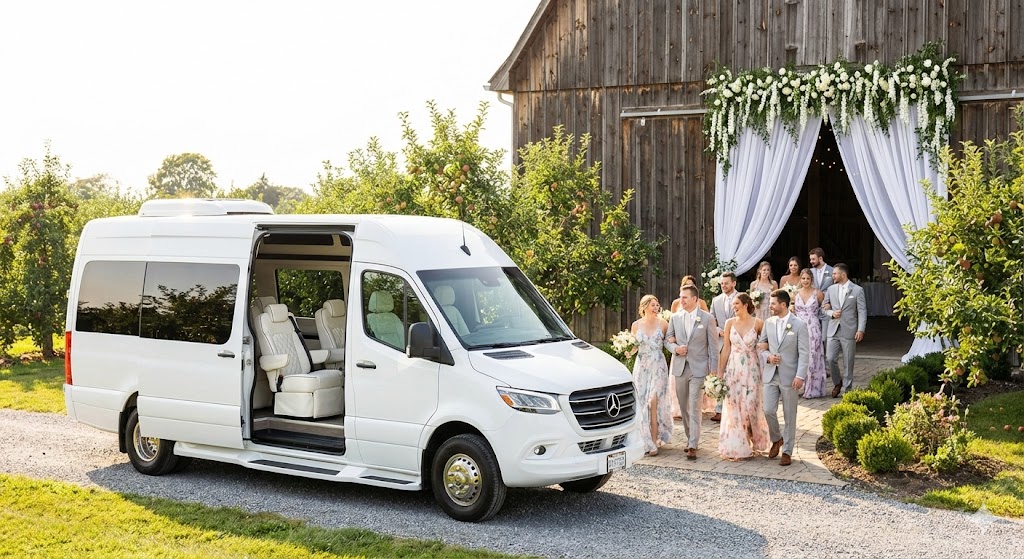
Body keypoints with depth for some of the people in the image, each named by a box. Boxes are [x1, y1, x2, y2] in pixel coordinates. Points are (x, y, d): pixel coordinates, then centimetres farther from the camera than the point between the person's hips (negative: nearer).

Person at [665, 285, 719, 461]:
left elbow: (713, 344, -1)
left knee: (694, 407, -9)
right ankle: (690, 438, 26)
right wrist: (675, 348, -8)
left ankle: (693, 446, -9)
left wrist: (713, 368, -5)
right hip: (679, 367, 4)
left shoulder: (707, 318, -3)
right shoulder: (675, 317, 7)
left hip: (698, 368, -4)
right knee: (684, 407, 11)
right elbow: (667, 340, 13)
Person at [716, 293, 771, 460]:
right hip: (733, 369, 2)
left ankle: (754, 441, 22)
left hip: (751, 369, -2)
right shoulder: (730, 323, 3)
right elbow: (726, 348, 6)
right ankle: (735, 447, 9)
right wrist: (720, 372, 4)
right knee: (733, 408, 1)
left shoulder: (757, 323, -4)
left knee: (750, 406, -2)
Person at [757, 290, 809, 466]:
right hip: (770, 374, 4)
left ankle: (787, 451, 14)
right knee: (768, 411, -2)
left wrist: (800, 376, -16)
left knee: (789, 416, 4)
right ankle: (776, 439, 25)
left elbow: (804, 353, -9)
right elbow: (761, 346, 15)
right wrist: (767, 357, -7)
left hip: (789, 376, -4)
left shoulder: (799, 324, -7)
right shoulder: (768, 323, 7)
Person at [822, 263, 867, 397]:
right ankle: (837, 383, 18)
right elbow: (824, 306, 16)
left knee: (848, 363, 2)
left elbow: (862, 311, -4)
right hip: (833, 330, 3)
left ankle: (847, 389, 14)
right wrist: (832, 313, -6)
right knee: (830, 358, -5)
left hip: (849, 331, -3)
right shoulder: (831, 289, 10)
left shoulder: (857, 290, -2)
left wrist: (861, 329, -13)